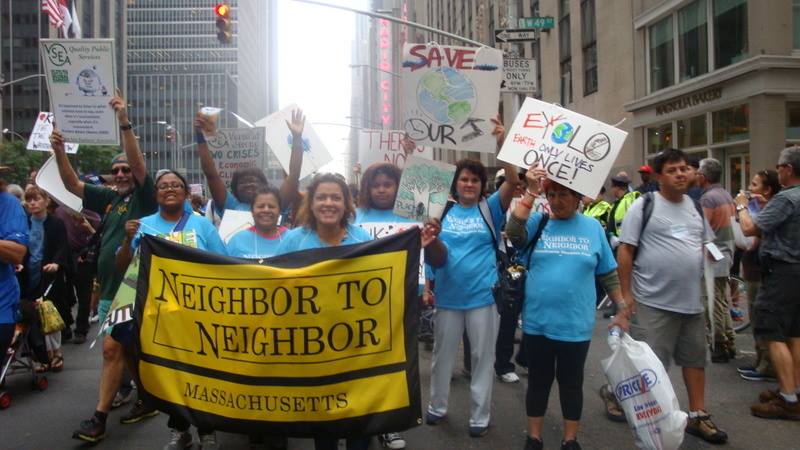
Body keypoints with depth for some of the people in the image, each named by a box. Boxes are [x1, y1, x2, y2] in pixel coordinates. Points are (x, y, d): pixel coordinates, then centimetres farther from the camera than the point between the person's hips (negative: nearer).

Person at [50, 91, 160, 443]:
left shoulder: (144, 197, -4)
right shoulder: (108, 198, 14)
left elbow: (139, 164, -18)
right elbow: (72, 184, 13)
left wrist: (125, 123, -26)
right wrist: (59, 151, -1)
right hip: (108, 289, 7)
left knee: (112, 349, -6)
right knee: (130, 350, 14)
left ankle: (100, 417, 5)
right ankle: (146, 399, 28)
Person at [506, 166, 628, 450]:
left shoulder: (593, 228, 2)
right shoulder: (537, 222, 0)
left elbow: (609, 275, 8)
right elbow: (513, 234, -23)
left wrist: (622, 309, 6)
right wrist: (531, 192, -24)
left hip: (575, 325, 0)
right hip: (537, 322, 0)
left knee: (571, 384, 14)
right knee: (538, 382, 13)